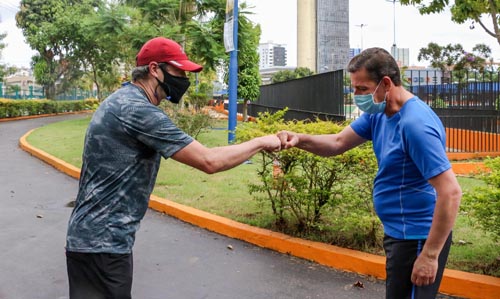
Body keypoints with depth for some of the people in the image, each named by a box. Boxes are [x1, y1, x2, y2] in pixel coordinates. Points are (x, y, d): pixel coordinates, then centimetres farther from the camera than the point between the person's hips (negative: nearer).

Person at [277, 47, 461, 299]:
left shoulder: (415, 124, -26)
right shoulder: (379, 113, 2)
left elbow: (450, 192, -28)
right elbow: (338, 143, 7)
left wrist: (430, 255, -27)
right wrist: (299, 139, -12)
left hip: (418, 238, -10)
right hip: (399, 232, 10)